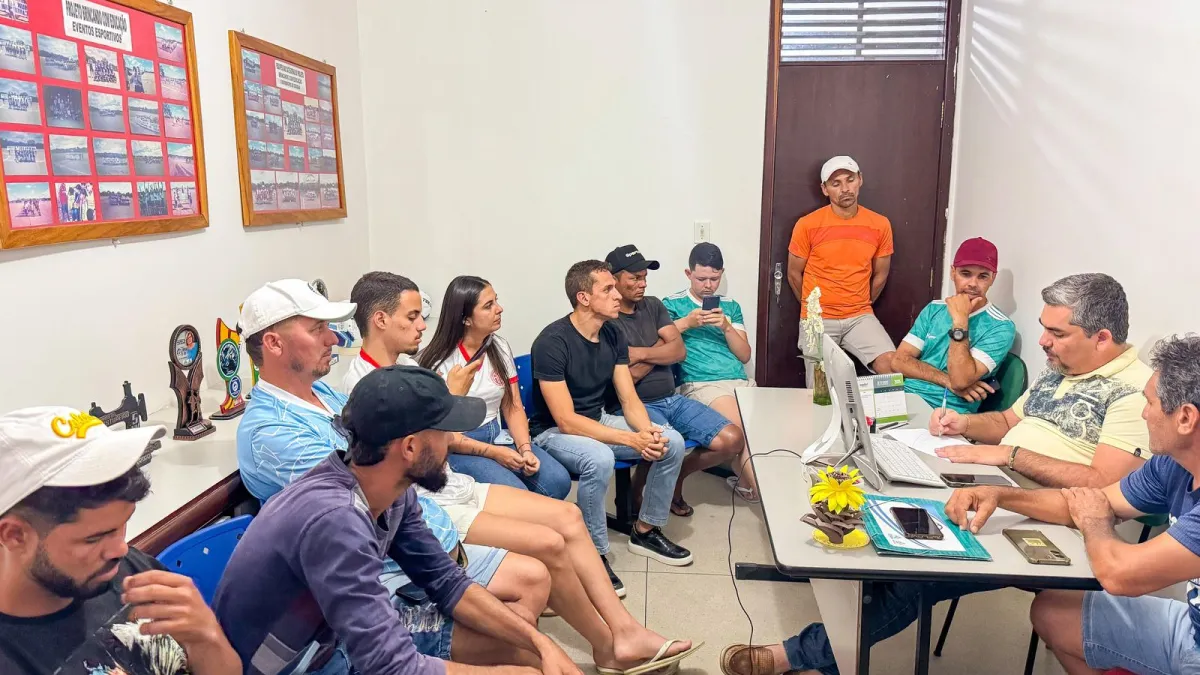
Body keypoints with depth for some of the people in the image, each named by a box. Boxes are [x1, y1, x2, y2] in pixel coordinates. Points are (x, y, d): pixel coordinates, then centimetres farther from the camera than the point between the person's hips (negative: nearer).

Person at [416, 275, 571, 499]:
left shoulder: (500, 347, 4)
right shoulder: (438, 362, -12)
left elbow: (513, 408, 6)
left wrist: (526, 448, -12)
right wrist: (492, 452, -18)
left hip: (496, 436, 6)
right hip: (456, 448, -5)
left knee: (558, 481, -17)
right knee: (516, 494, -29)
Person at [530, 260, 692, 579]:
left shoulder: (613, 335, -2)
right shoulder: (552, 342, -24)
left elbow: (629, 400, 0)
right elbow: (566, 421, -26)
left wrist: (647, 431, -22)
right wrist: (631, 439, -29)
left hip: (599, 420, 7)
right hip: (554, 431, -7)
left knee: (672, 442, -9)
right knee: (600, 458, -37)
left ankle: (645, 531, 9)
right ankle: (594, 554, -17)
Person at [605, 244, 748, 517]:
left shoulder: (653, 305, 13)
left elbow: (679, 351, 3)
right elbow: (626, 377, -16)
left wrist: (640, 353, -11)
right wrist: (659, 347, -3)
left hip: (673, 400, 7)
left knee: (733, 440, -7)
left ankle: (676, 477, 17)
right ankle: (635, 494, -4)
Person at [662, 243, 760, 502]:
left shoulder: (731, 306, 22)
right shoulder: (672, 304, 10)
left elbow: (744, 355, 15)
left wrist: (726, 327, 0)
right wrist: (686, 323, -7)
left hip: (741, 381, 5)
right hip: (701, 384, -4)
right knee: (746, 431, -26)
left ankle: (748, 479, 3)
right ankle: (761, 489, -5)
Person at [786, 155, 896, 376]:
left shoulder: (880, 225, -1)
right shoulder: (807, 225, -9)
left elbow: (880, 275, 11)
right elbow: (794, 274, 3)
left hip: (860, 317, 2)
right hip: (818, 320, -2)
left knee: (892, 364, -20)